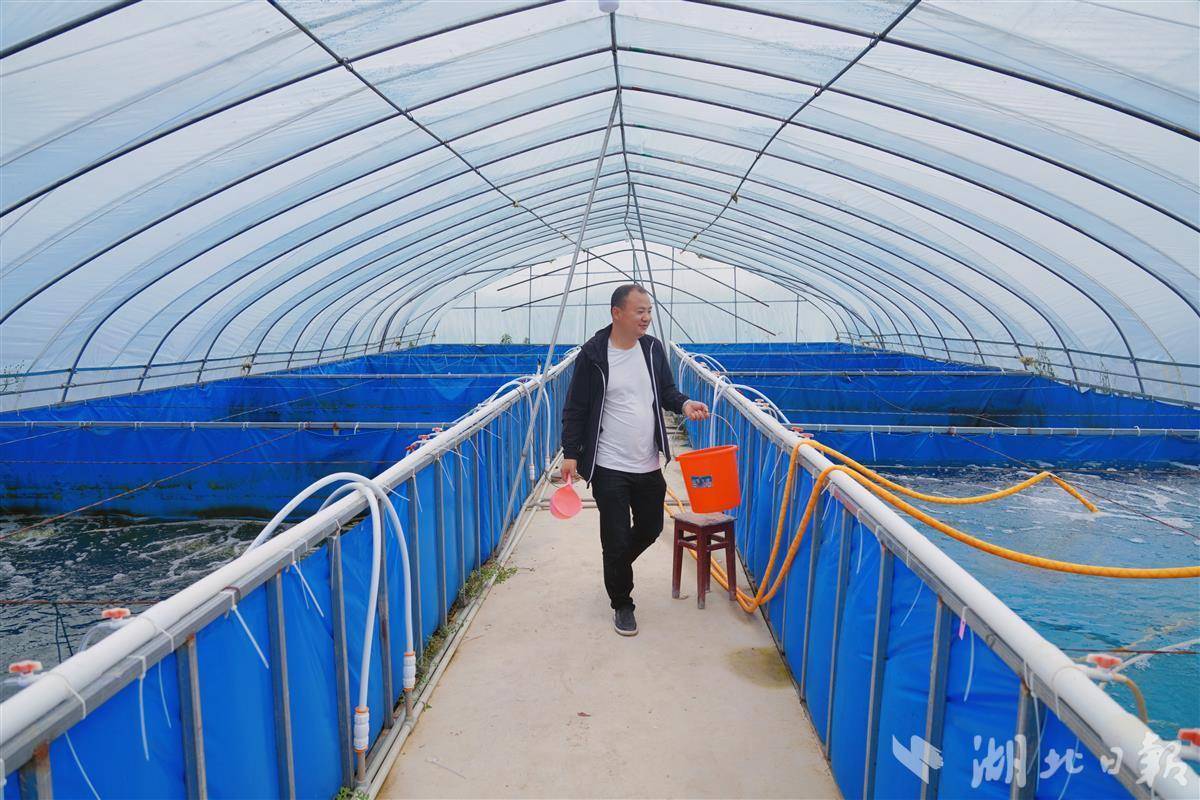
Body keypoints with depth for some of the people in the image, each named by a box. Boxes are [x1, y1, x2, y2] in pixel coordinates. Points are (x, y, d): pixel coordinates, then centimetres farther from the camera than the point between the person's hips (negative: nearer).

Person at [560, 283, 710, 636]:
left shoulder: (653, 348, 3)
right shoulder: (593, 355, -11)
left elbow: (666, 391, 14)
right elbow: (575, 409, -6)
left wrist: (684, 403, -8)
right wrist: (571, 454, -10)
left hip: (649, 465, 5)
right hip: (609, 467, -5)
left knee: (650, 529, 18)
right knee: (616, 538, 3)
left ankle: (616, 567, 47)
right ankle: (621, 603, 24)